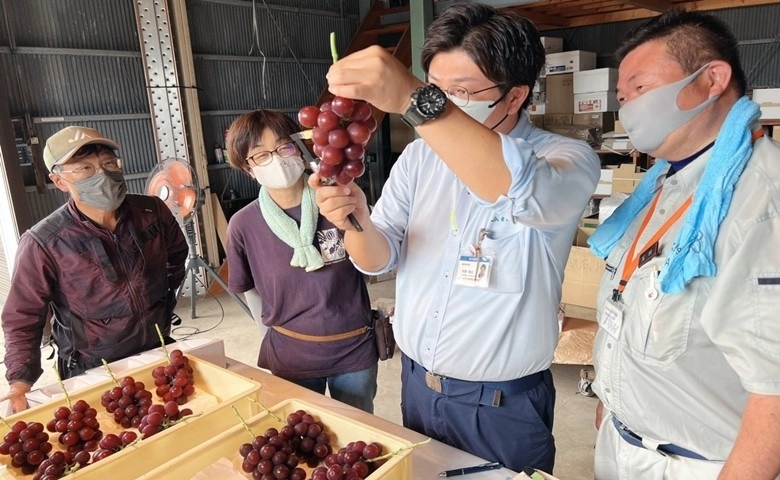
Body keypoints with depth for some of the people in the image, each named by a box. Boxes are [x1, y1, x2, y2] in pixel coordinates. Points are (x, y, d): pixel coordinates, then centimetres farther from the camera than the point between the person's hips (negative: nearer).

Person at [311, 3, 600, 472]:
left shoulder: (568, 158, -16)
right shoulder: (420, 157, -1)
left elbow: (528, 193, -41)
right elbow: (380, 258, -3)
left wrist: (414, 102, -48)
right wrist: (355, 221, -25)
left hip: (504, 405, -4)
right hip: (416, 383, 5)